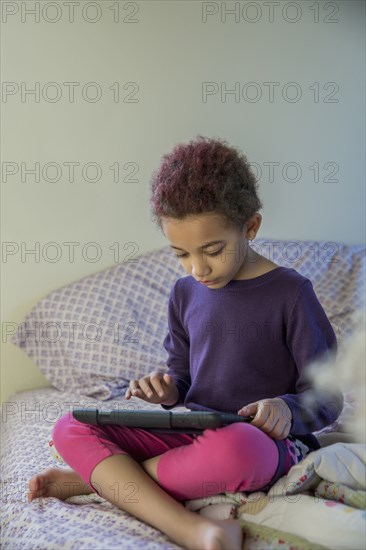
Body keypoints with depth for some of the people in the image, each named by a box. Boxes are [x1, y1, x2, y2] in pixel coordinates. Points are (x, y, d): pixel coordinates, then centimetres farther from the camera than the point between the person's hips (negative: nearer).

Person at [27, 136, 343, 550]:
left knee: (233, 447, -42)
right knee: (70, 429, -10)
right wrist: (168, 390, -4)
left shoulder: (289, 292, -8)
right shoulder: (185, 293, 9)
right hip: (190, 432, 5)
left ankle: (102, 477, -15)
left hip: (261, 441, -5)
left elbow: (327, 398, -4)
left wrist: (287, 410, -26)